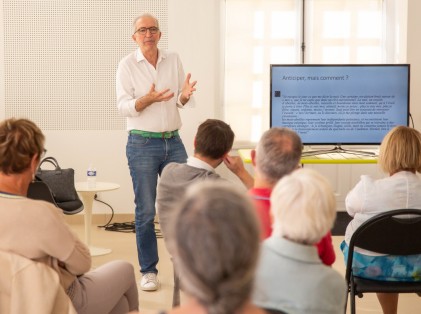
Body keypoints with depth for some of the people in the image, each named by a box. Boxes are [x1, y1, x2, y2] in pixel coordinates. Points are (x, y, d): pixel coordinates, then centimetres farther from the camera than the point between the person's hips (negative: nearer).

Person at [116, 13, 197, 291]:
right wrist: (148, 99, -29)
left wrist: (185, 95, -18)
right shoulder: (127, 65, -3)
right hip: (142, 144, -3)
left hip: (173, 142, 3)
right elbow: (124, 106, -10)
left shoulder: (174, 60, 7)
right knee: (146, 211, 1)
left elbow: (181, 102, 6)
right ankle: (149, 271, 10)